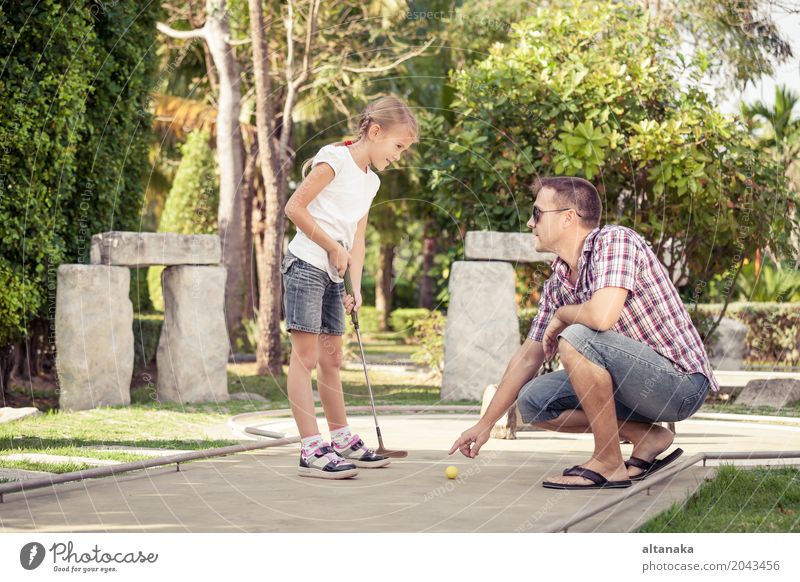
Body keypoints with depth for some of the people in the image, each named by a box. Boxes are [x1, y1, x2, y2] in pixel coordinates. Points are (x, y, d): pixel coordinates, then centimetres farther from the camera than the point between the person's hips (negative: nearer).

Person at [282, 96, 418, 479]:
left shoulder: (370, 181, 16)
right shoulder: (335, 160, -10)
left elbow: (356, 239, 13)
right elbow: (294, 207, -14)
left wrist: (355, 287, 2)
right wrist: (333, 247, -11)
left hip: (333, 275, 9)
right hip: (306, 264, -9)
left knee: (331, 358, 15)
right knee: (305, 356, -9)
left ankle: (342, 440, 24)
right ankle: (312, 449, -13)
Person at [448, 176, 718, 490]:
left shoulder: (615, 240, -16)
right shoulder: (557, 284, 8)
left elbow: (603, 315, -34)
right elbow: (528, 357, 15)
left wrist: (561, 316, -11)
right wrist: (485, 424, 16)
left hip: (682, 380, -9)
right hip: (641, 382, 9)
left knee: (576, 339, -28)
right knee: (532, 400, 4)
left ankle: (609, 464, -17)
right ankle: (648, 438, 6)